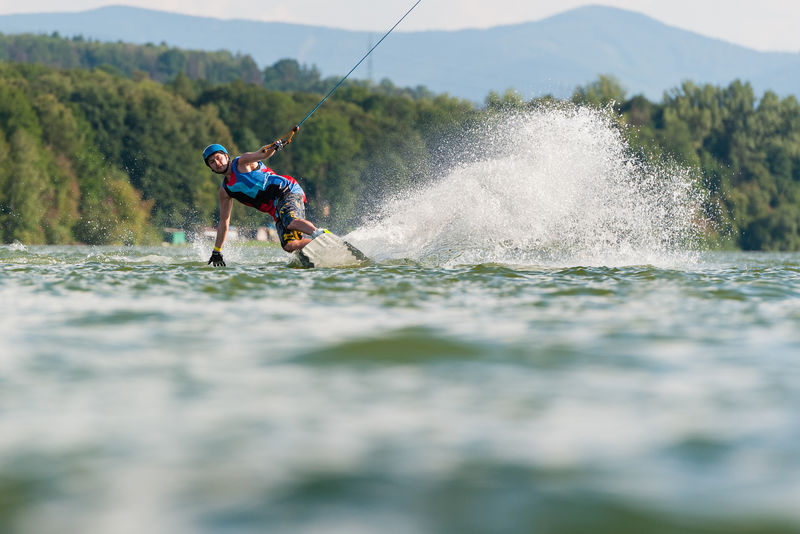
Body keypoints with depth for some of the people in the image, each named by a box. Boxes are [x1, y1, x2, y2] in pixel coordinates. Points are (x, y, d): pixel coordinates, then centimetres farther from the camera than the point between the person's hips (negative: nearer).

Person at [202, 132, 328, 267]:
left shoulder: (242, 162, 1)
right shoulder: (225, 190, 17)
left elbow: (262, 154, -19)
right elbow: (224, 222, 22)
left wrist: (272, 148, -43)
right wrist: (216, 252, 20)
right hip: (276, 209, 6)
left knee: (291, 222, -36)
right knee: (289, 245, -19)